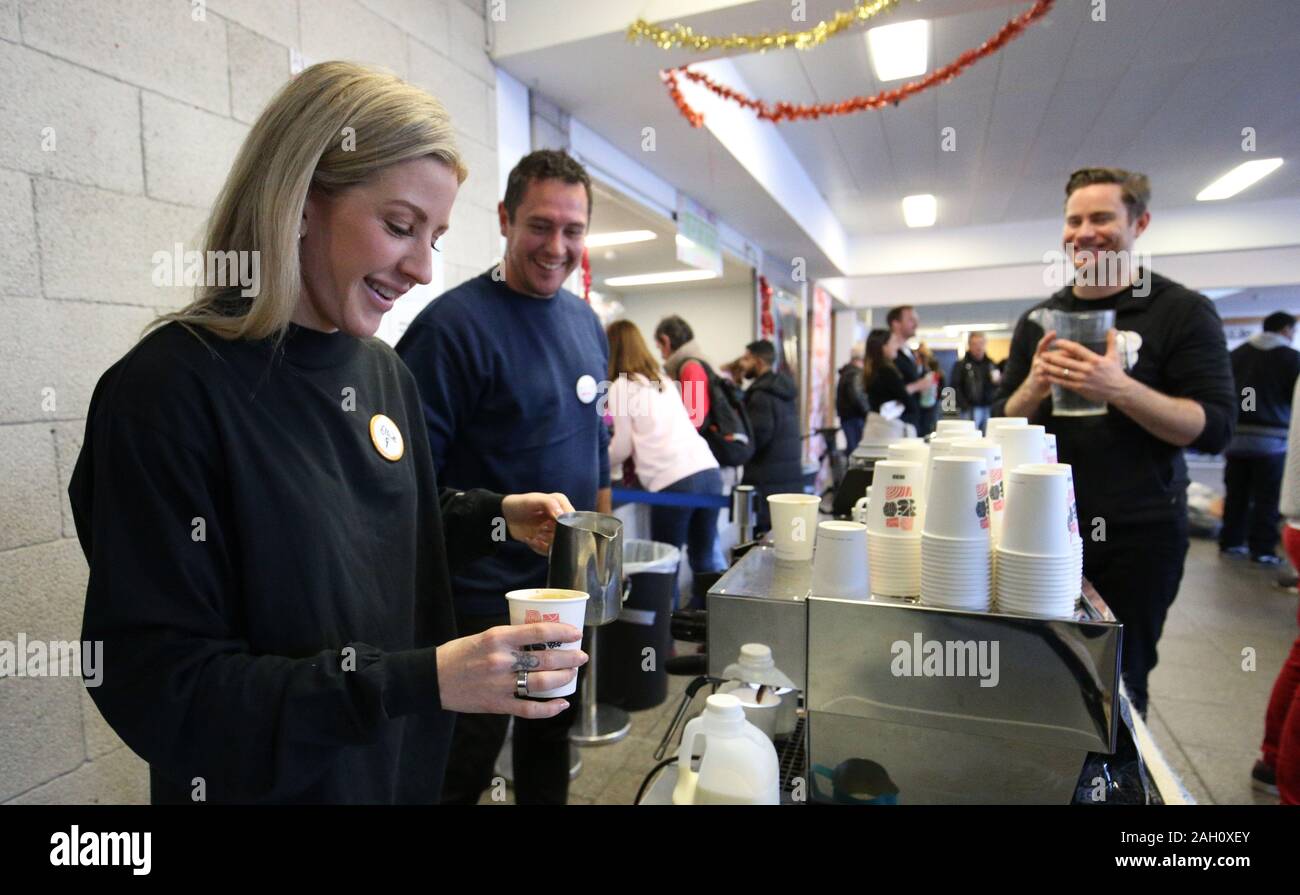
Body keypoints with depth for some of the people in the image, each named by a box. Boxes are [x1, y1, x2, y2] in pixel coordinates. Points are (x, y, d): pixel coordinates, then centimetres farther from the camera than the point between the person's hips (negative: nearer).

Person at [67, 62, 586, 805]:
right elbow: (156, 690, -23)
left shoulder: (384, 371, -2)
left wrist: (496, 516, -7)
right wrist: (421, 679, -31)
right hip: (270, 783, -6)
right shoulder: (168, 392, -23)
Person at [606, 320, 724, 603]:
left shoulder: (621, 386, 3)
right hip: (709, 471, 7)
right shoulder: (661, 378, 25)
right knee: (706, 557, 16)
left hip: (673, 481, -7)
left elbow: (622, 447, 6)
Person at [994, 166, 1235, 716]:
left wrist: (1119, 389, -25)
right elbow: (1005, 425, 8)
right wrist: (1034, 386, -13)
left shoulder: (1183, 312, -3)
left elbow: (1215, 429, -11)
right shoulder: (1039, 320, 7)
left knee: (1120, 682, 10)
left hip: (1138, 534, -3)